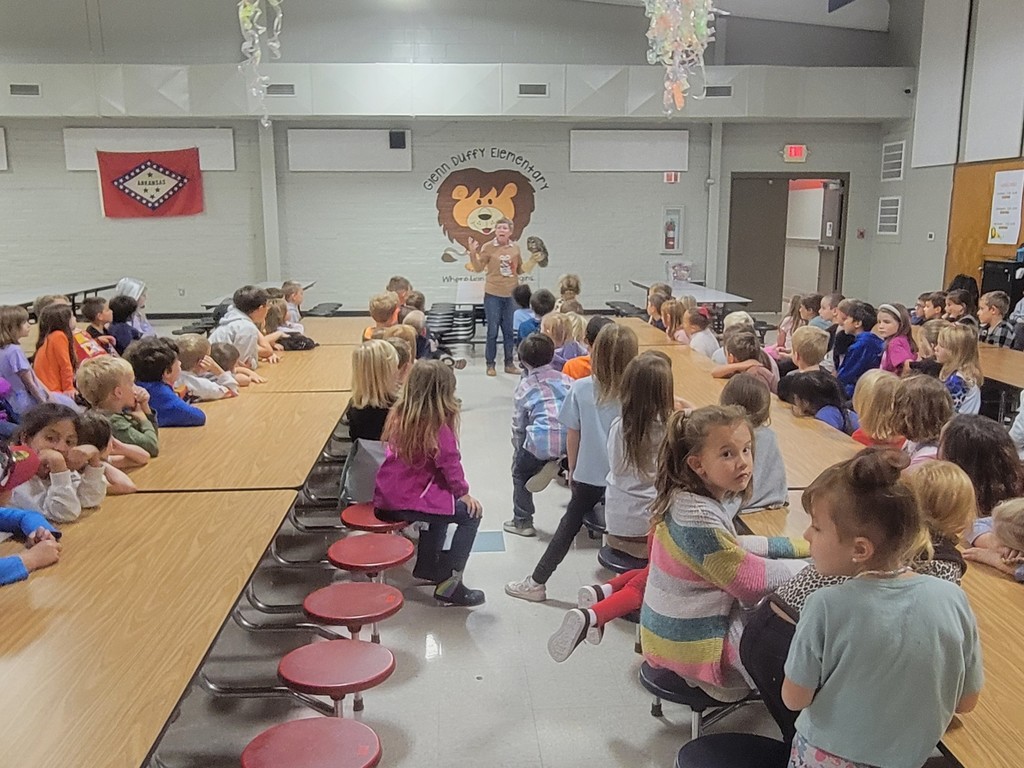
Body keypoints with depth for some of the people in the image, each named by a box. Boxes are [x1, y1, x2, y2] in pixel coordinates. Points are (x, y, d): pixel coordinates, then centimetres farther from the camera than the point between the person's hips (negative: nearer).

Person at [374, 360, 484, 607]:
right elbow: (449, 462, -12)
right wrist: (463, 492, 0)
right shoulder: (437, 424, -16)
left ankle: (427, 567, 42)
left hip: (386, 499, 9)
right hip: (409, 501, -9)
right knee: (471, 513, -1)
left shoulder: (399, 413, 5)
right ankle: (449, 583, -1)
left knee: (443, 500, 32)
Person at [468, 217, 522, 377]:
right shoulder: (488, 247, -3)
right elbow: (478, 268, -1)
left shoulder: (515, 248, 7)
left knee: (510, 331, 7)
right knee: (492, 331, 1)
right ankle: (490, 365, 10)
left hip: (511, 294, 3)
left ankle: (509, 363, 17)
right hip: (493, 294, -3)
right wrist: (473, 253, -13)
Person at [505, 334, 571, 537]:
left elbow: (518, 426, 11)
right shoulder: (567, 380, 17)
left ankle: (522, 521, 28)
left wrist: (519, 450, 25)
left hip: (542, 442, -2)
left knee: (520, 471, 24)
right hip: (572, 440, 3)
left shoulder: (524, 387, 10)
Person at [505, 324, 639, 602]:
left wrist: (572, 469, 13)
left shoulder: (581, 388, -8)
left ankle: (537, 582, 22)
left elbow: (573, 435, -1)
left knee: (569, 525, 15)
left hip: (588, 475, 1)